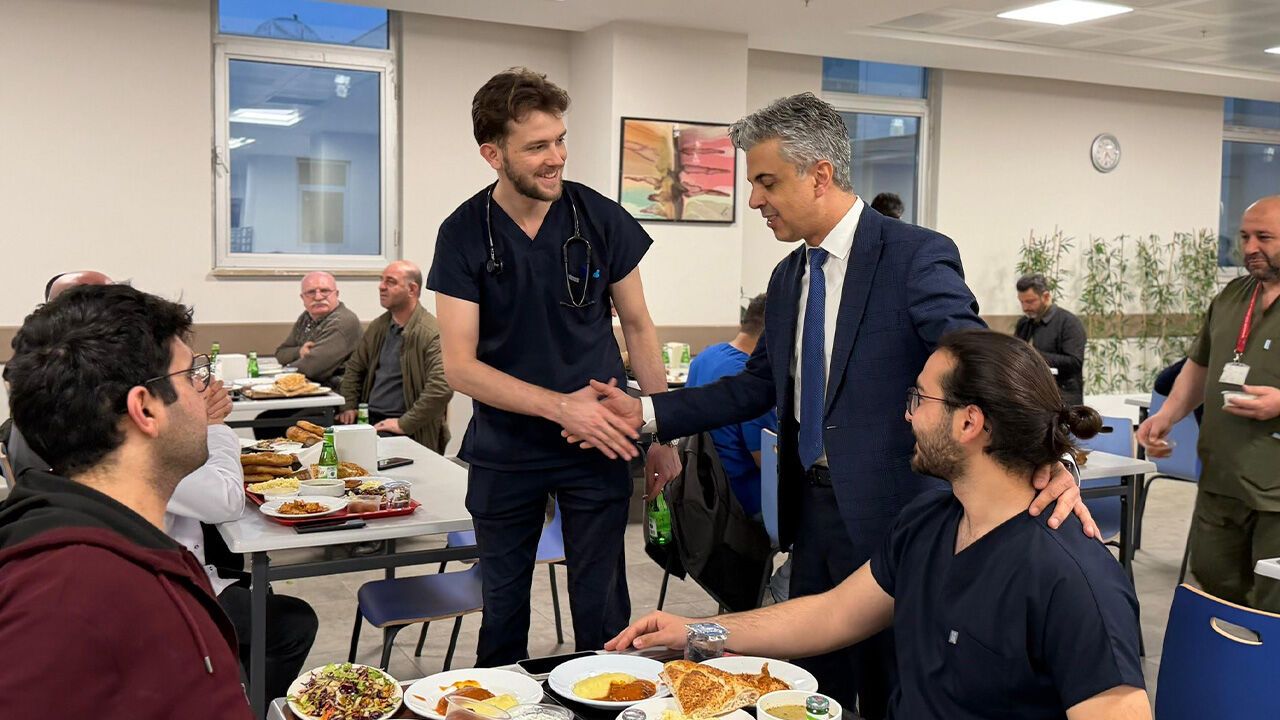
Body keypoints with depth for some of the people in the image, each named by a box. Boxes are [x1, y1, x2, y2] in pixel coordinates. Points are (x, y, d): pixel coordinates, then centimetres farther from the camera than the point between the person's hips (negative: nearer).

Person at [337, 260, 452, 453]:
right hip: (369, 420, 7)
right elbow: (354, 368, 27)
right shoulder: (378, 326, 14)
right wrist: (349, 406, 11)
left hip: (411, 435, -7)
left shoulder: (433, 333, -13)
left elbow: (442, 388, -24)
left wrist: (404, 424, -20)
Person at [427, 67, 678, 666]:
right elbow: (460, 366, -13)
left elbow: (637, 326, 3)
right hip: (503, 450, 1)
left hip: (599, 444, 0)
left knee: (601, 608, 5)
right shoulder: (464, 234, -9)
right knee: (503, 606, 15)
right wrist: (560, 405, -23)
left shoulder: (600, 218, -7)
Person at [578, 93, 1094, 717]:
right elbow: (760, 385, 15)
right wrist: (648, 411, 7)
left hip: (888, 512, -7)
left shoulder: (917, 256, -14)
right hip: (812, 512, 7)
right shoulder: (787, 277, 10)